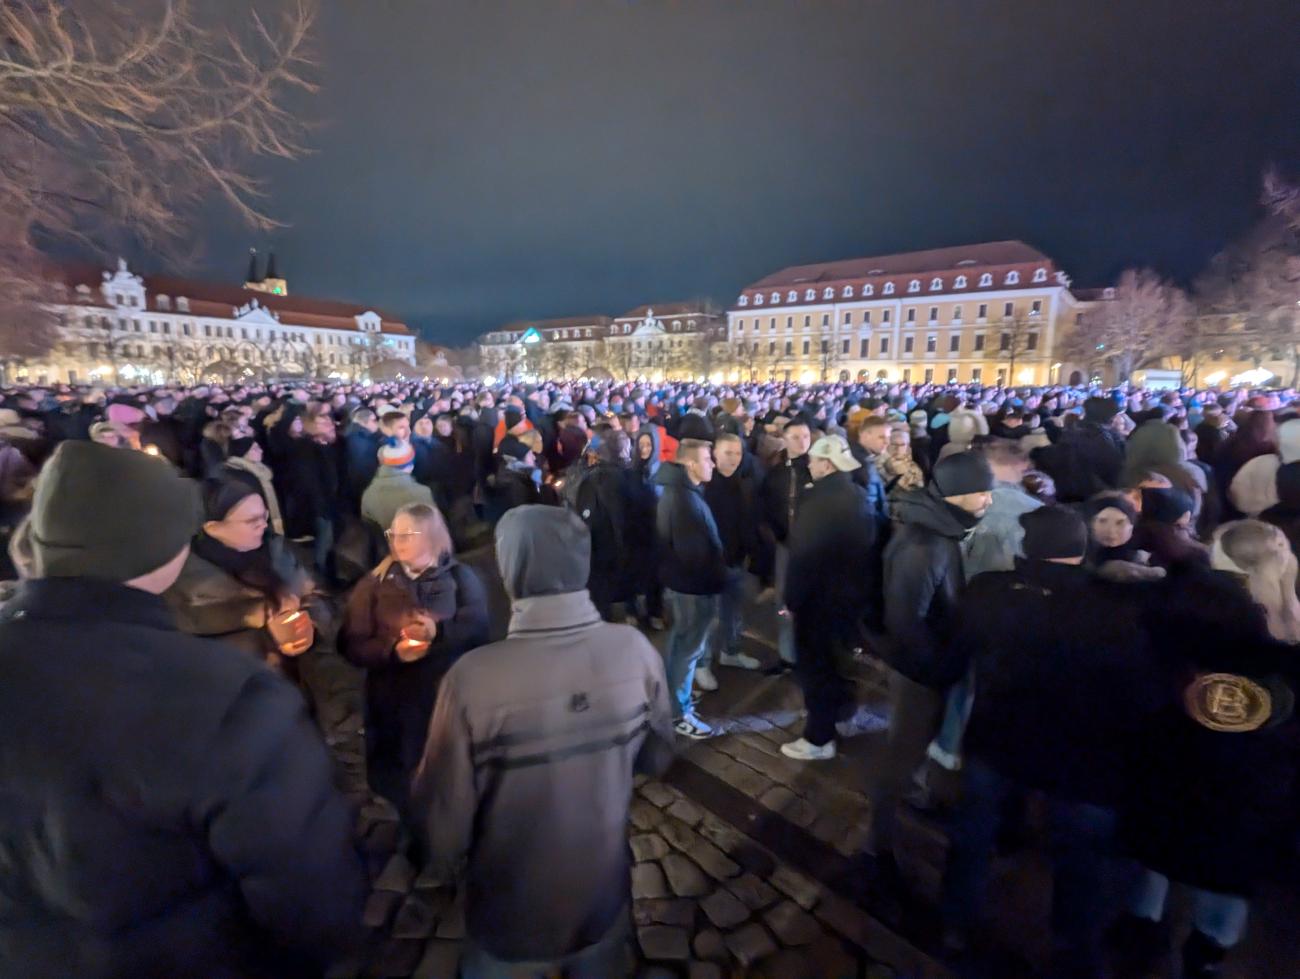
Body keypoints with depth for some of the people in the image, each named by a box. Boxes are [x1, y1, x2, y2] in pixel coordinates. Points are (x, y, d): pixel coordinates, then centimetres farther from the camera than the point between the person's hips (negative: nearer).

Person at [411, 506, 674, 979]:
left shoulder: (474, 677, -32)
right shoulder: (636, 650, -22)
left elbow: (444, 808, -18)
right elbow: (656, 758, -6)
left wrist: (442, 865, 4)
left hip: (512, 917, -2)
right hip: (604, 900, 2)